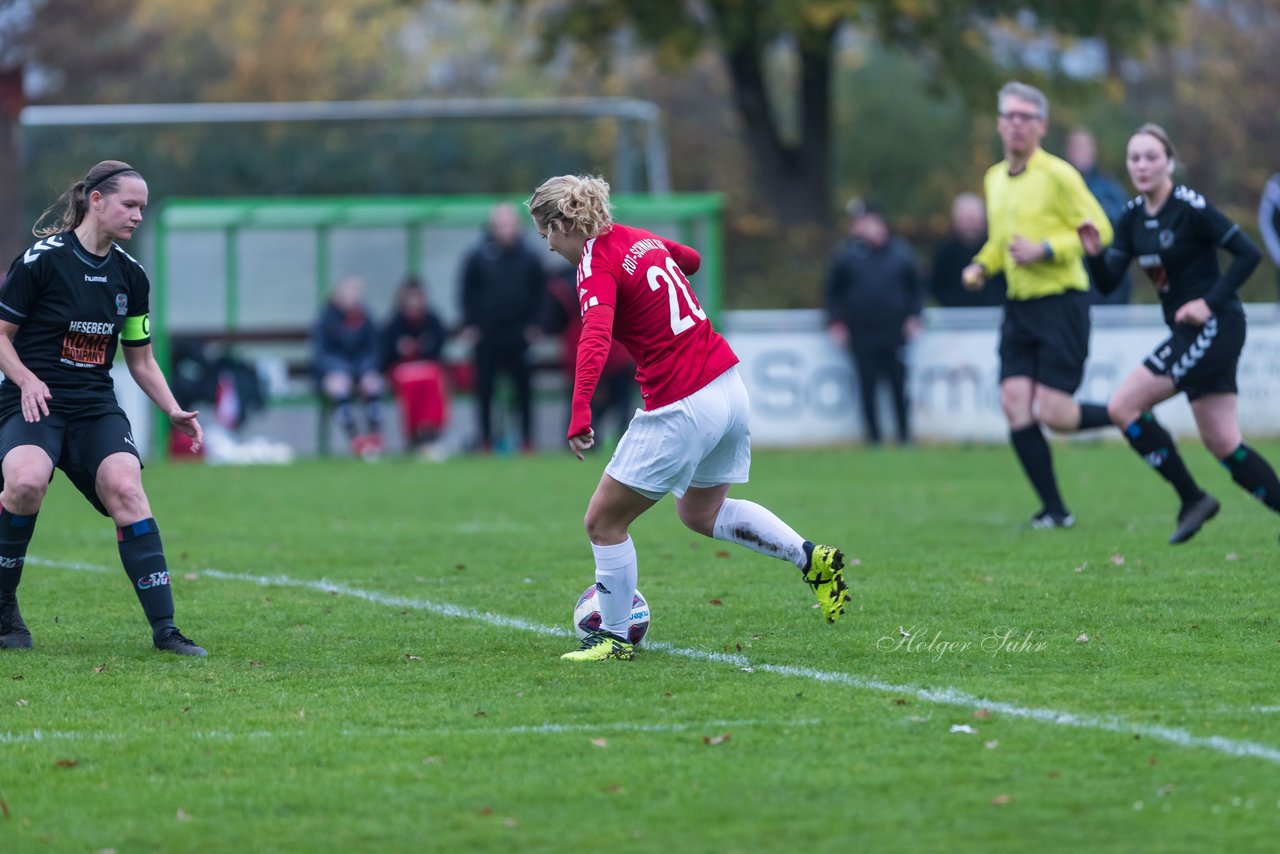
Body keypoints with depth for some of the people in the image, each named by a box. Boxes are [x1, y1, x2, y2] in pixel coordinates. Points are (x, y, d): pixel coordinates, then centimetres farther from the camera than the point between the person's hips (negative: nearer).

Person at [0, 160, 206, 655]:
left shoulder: (130, 276, 8)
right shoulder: (43, 258, -7)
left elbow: (140, 359, 18)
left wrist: (174, 411, 4)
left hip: (96, 407, 4)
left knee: (125, 489, -22)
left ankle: (164, 629, -21)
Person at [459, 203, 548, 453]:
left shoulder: (528, 258, 2)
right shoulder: (478, 258, -2)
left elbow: (539, 291, 8)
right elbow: (468, 293, 2)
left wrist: (533, 324, 2)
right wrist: (469, 325, -4)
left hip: (518, 334, 1)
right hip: (486, 334, -1)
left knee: (523, 387, 3)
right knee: (485, 387, 2)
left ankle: (526, 438, 10)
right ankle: (486, 439, 10)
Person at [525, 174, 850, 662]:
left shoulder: (597, 267, -15)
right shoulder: (638, 238, 8)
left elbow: (595, 339, -34)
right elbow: (692, 259, 30)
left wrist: (580, 415, -44)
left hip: (681, 411, -9)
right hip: (729, 385, 9)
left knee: (604, 521, 6)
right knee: (701, 513, 28)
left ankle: (614, 637, 14)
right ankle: (813, 560, 22)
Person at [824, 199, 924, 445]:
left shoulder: (900, 253, 4)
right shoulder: (847, 254, 1)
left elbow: (915, 287, 14)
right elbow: (833, 293, 9)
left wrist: (914, 316, 6)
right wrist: (836, 321, 2)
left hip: (895, 332, 0)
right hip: (861, 335, 0)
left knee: (899, 384, -1)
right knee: (867, 386, 0)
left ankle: (904, 432, 11)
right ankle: (873, 433, 10)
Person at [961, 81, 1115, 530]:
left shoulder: (1057, 174, -9)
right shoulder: (994, 179, 13)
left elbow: (1099, 229, -11)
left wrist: (1045, 250, -19)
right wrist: (982, 265, 9)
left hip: (1062, 302, -7)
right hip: (1019, 307, 7)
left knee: (1052, 413, -12)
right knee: (1014, 405, -7)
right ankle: (1054, 510, 1)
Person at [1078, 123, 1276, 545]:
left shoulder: (1190, 207, -14)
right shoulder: (1133, 217, 8)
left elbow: (1249, 253, -15)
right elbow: (1108, 282, 5)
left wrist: (1211, 302, -18)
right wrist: (1095, 253, -14)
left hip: (1213, 327, -8)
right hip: (1189, 334, 8)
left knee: (1124, 406, -11)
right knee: (1222, 443, 7)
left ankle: (1192, 499, -4)